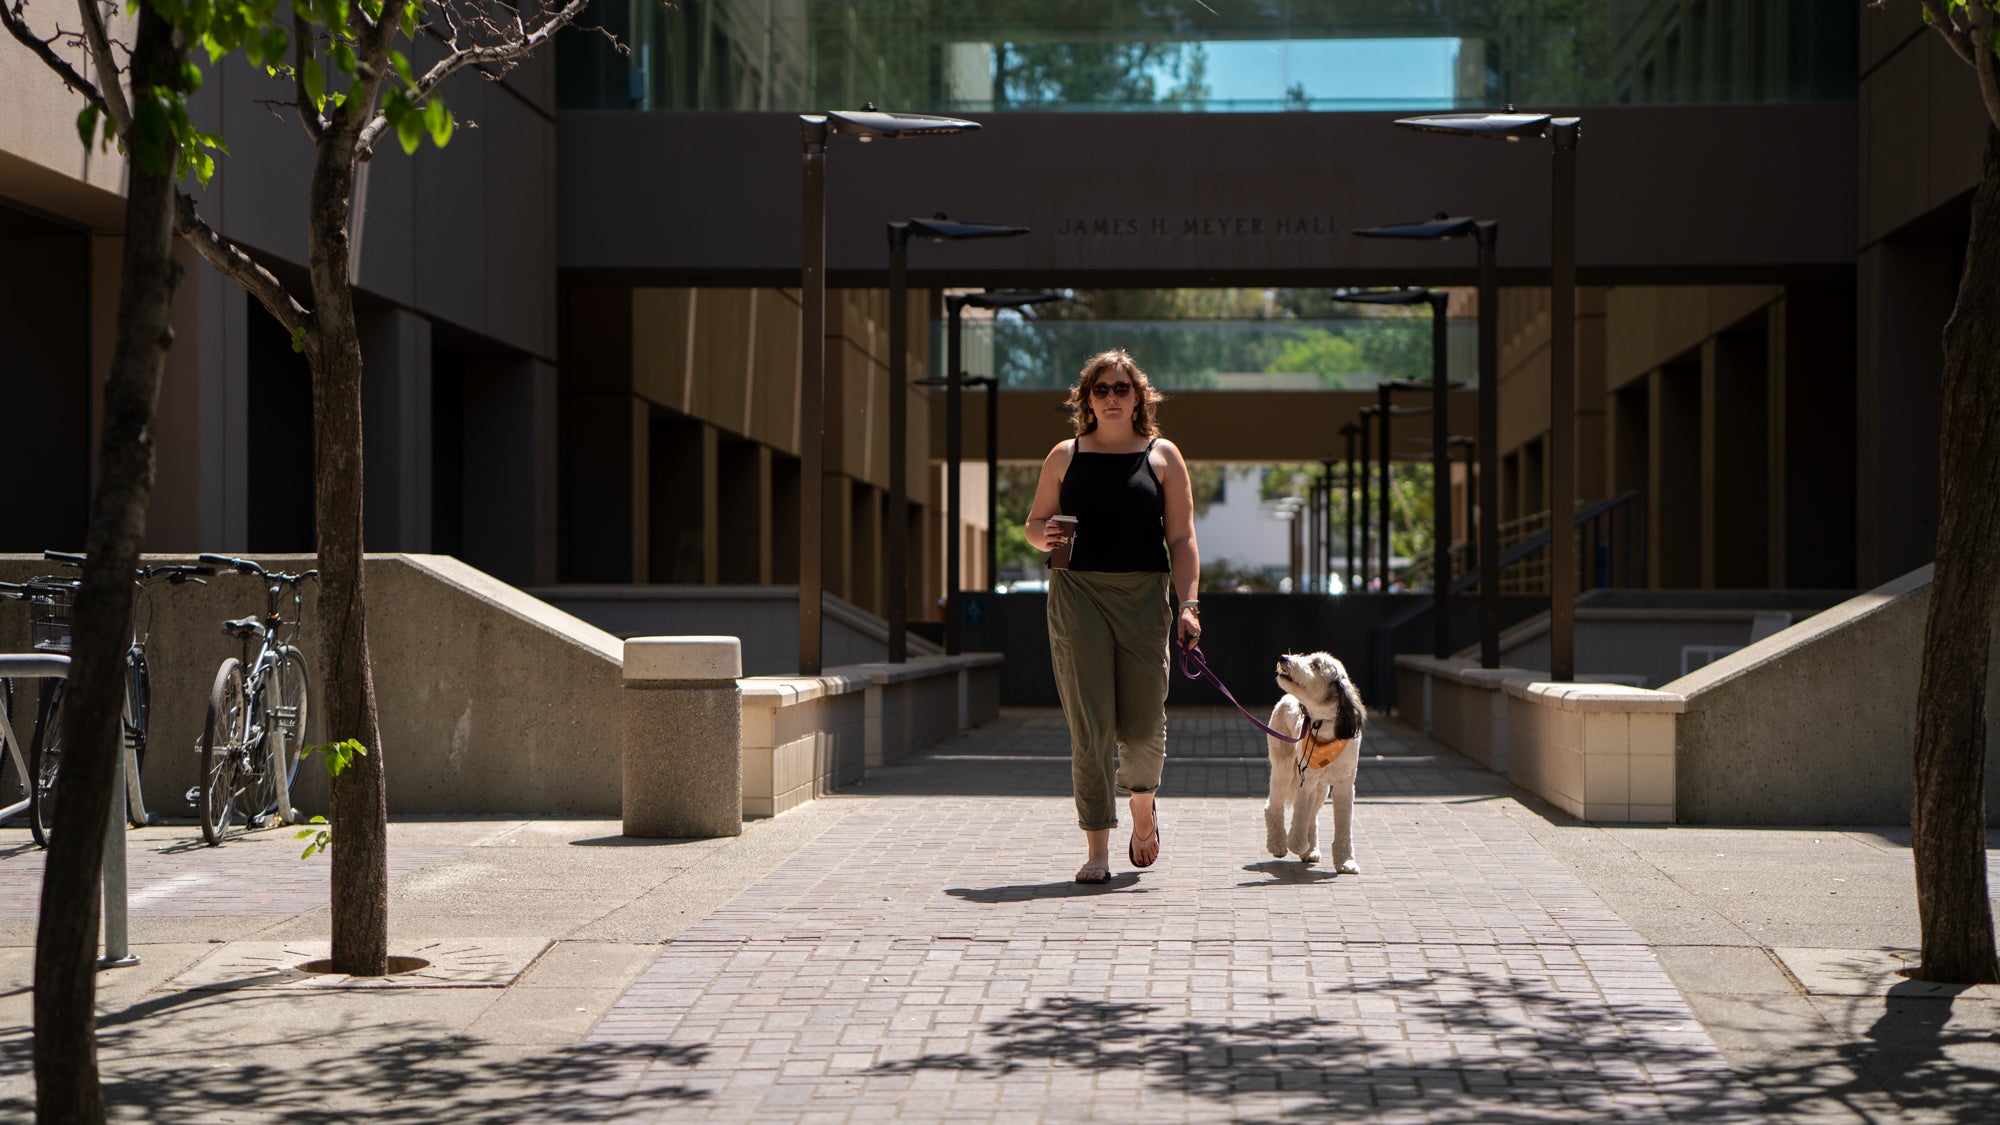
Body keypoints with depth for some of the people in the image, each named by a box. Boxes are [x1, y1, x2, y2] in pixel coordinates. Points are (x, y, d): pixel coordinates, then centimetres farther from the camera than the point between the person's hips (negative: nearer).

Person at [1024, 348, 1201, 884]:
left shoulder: (1162, 456, 8)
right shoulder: (1065, 457, 10)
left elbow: (1182, 539, 4)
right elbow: (1034, 524, 17)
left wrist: (1186, 604, -7)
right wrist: (1046, 534, -7)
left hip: (1144, 597, 0)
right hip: (1078, 594, 0)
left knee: (1142, 724, 0)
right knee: (1089, 725, -5)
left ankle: (1143, 805, 33)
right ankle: (1097, 850, -1)